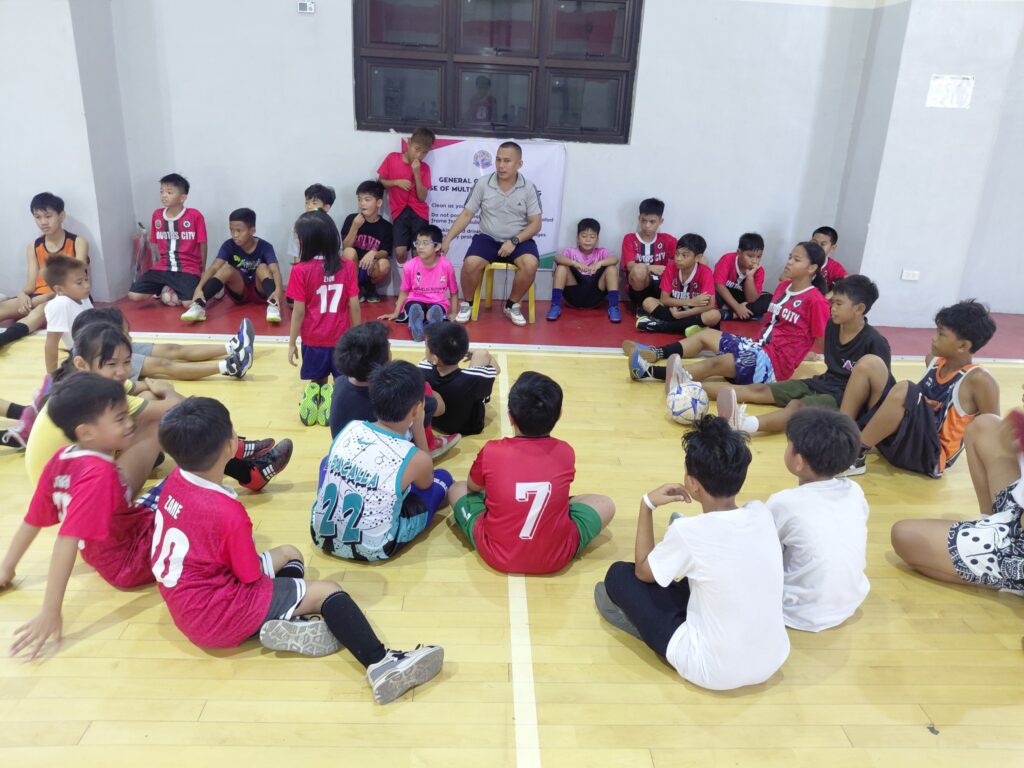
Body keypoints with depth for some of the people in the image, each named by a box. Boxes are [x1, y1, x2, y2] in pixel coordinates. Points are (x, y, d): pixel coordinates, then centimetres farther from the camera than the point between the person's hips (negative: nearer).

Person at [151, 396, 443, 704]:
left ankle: (287, 623, -6)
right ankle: (382, 665, -21)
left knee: (288, 554, 21)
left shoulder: (175, 480, -5)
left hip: (188, 601, 9)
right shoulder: (227, 513, -28)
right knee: (327, 591, -6)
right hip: (215, 616, -9)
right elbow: (253, 579, -14)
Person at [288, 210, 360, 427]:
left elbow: (299, 311, -9)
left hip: (313, 340, -1)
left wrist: (292, 343, 2)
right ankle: (335, 399, -17)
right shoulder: (347, 266, -5)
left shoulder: (300, 270, -11)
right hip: (342, 339, 1)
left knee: (317, 382, 17)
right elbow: (354, 306, -3)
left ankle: (315, 396, -10)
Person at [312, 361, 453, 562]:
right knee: (442, 478, 11)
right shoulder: (416, 458, -17)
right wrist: (418, 426, 7)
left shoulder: (350, 428, -6)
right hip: (373, 550, -4)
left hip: (321, 537, 4)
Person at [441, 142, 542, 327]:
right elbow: (466, 215, 1)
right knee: (471, 263, -30)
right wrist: (447, 239, -9)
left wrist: (514, 241, -18)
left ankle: (512, 305, -4)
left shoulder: (529, 188, -3)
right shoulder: (482, 183, -2)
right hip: (488, 238, 0)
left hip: (519, 240, 0)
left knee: (530, 264, -31)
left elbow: (535, 224, -3)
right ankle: (466, 304, 0)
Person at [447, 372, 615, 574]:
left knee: (457, 489, 22)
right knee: (605, 504, 19)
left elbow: (473, 487, 9)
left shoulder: (491, 451, -12)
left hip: (497, 555, 0)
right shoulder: (565, 453, -9)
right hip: (555, 557, 0)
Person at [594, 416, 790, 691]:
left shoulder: (688, 531, -22)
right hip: (772, 662, 6)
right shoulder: (762, 514, -7)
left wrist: (647, 504, 3)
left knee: (619, 575, 5)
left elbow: (643, 572, -1)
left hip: (711, 671, -5)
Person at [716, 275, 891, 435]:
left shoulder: (875, 343, -14)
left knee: (798, 406, -38)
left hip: (844, 398, -9)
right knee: (761, 390, -11)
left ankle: (747, 424, -64)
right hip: (822, 383, 9)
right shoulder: (832, 327, 7)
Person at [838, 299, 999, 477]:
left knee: (904, 390, -34)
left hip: (929, 455, -7)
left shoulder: (979, 380, -15)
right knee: (869, 363, -6)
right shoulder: (933, 360, 6)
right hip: (903, 439, 7)